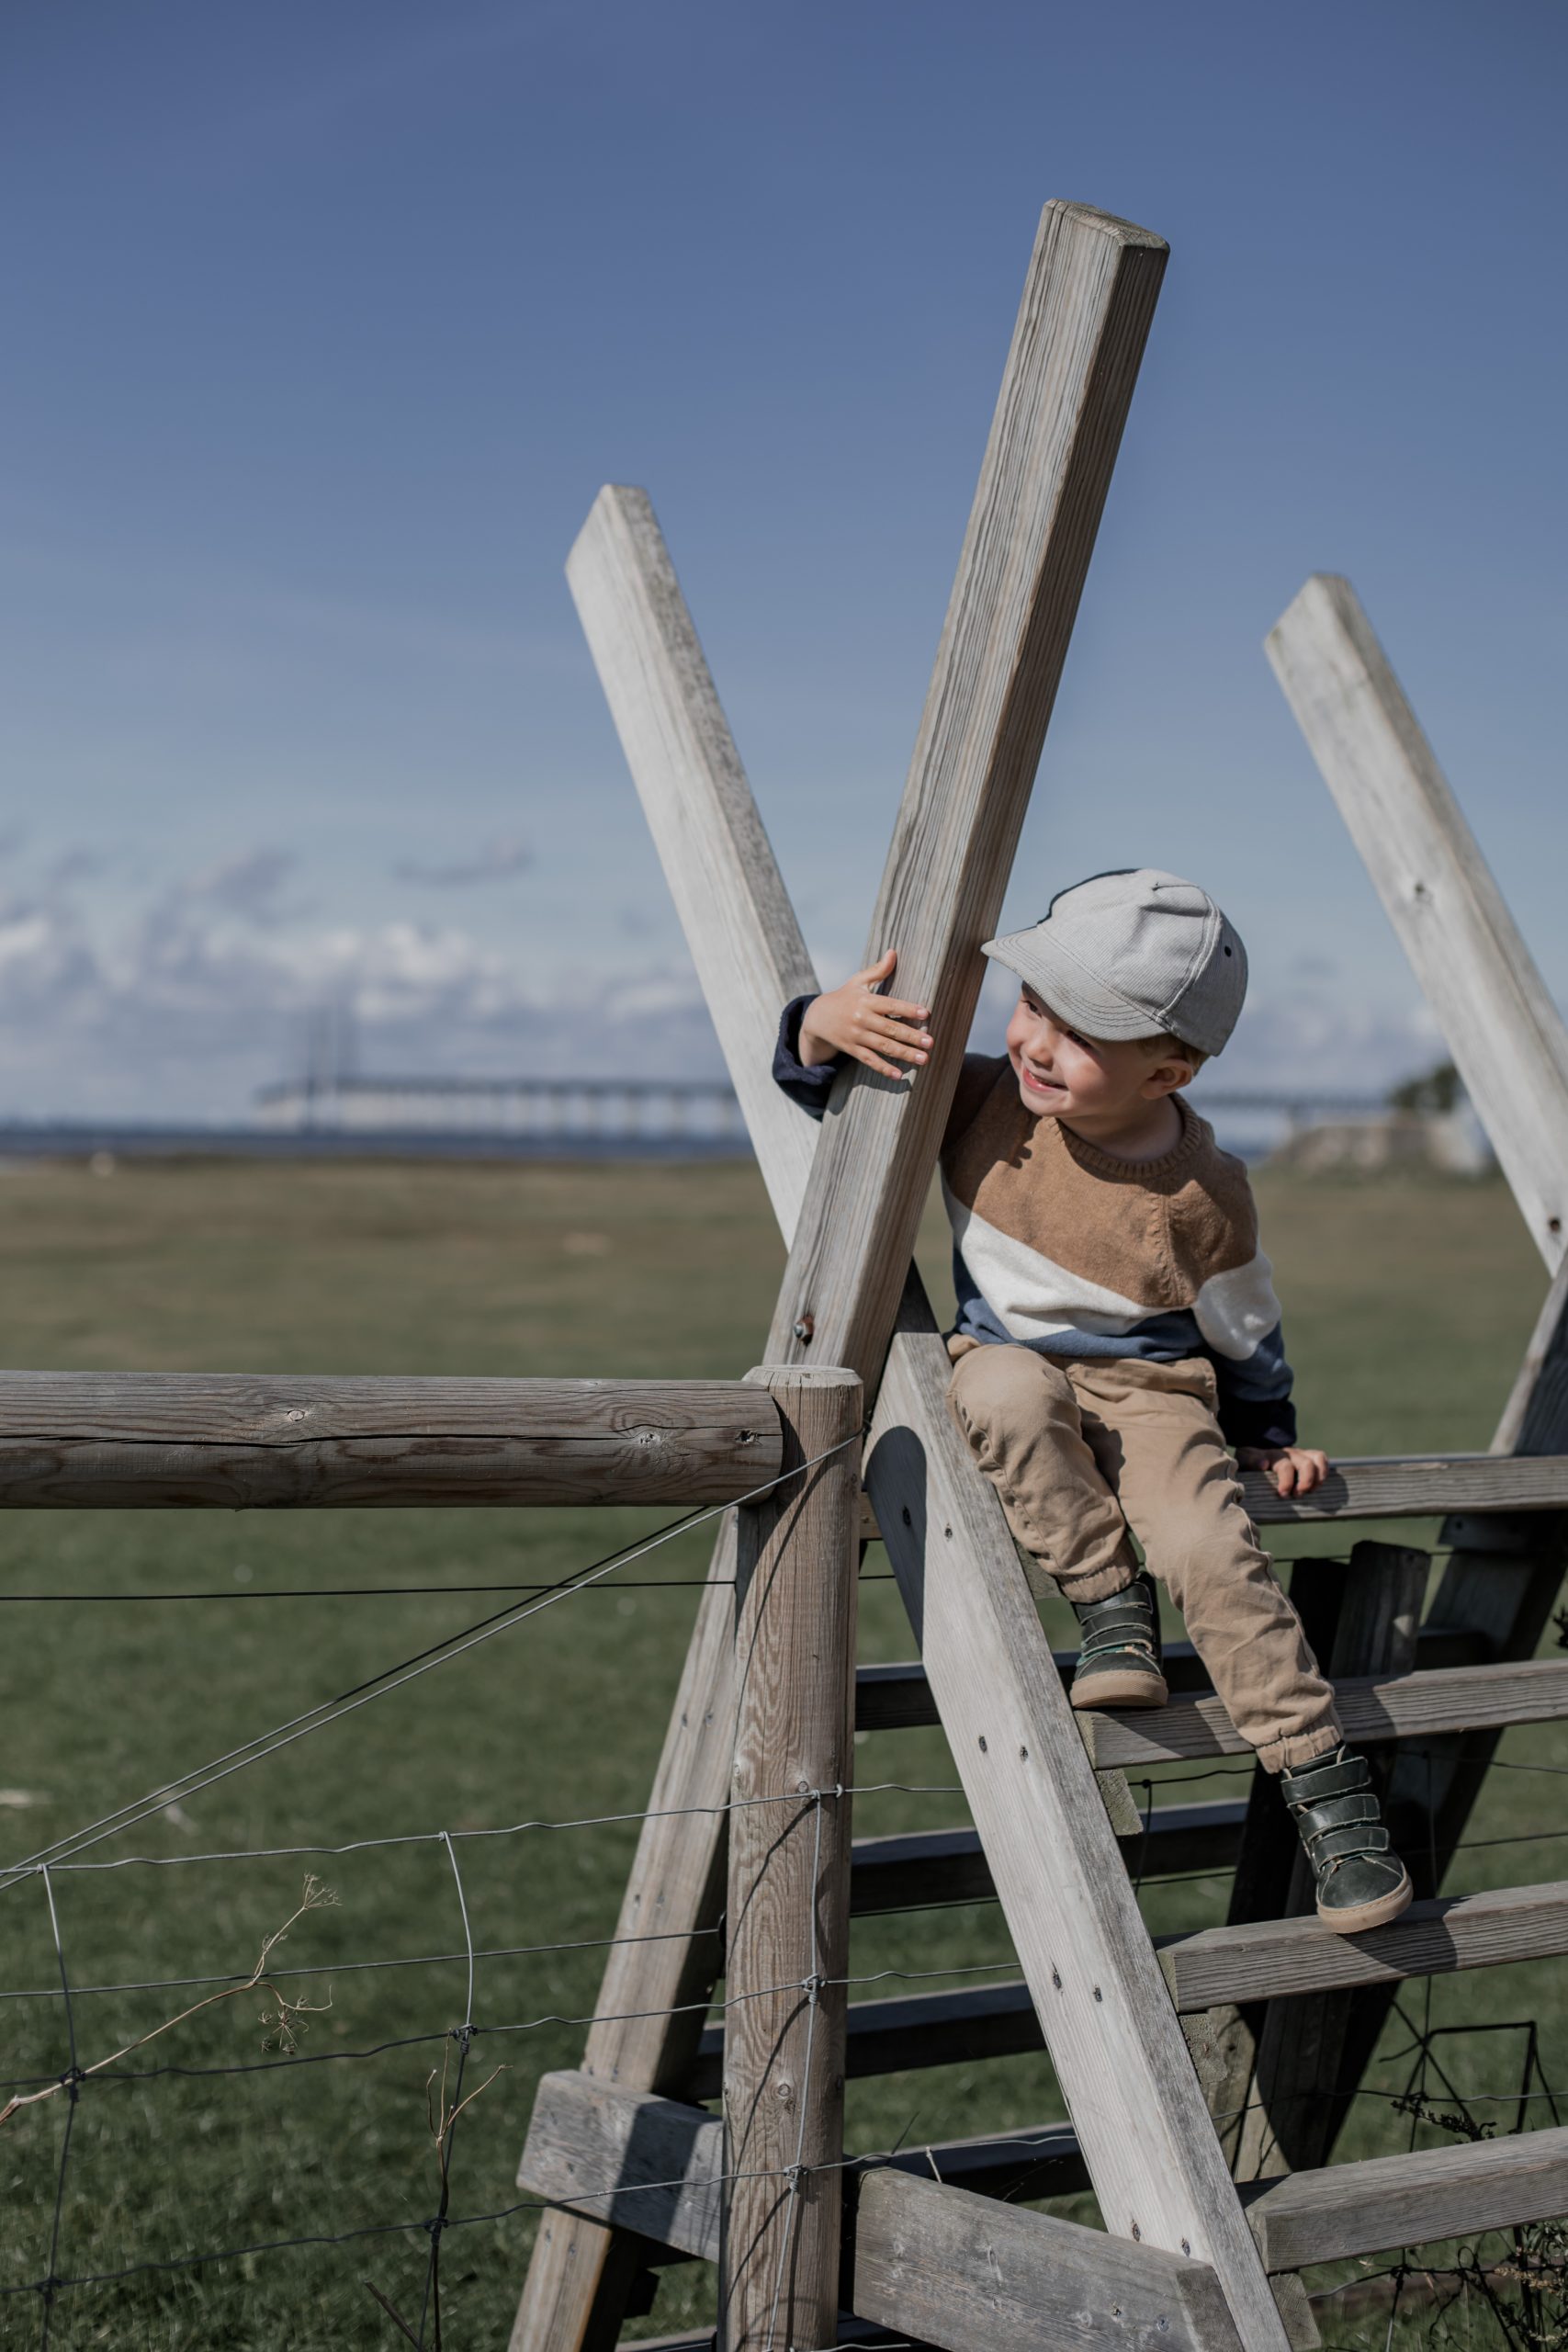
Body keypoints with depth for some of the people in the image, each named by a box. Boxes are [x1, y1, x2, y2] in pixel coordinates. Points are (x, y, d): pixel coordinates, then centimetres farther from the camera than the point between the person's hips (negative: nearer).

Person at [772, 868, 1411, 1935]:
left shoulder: (1203, 1195, -14)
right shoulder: (986, 1099, -9)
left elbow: (1243, 1329, 3)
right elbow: (832, 1087, -1)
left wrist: (1268, 1439, 11)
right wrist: (824, 1026, -24)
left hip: (1151, 1388, -2)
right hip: (1016, 1366, 2)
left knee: (1209, 1547, -26)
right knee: (1002, 1387, -35)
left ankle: (1327, 1788, -13)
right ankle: (1111, 1610, -21)